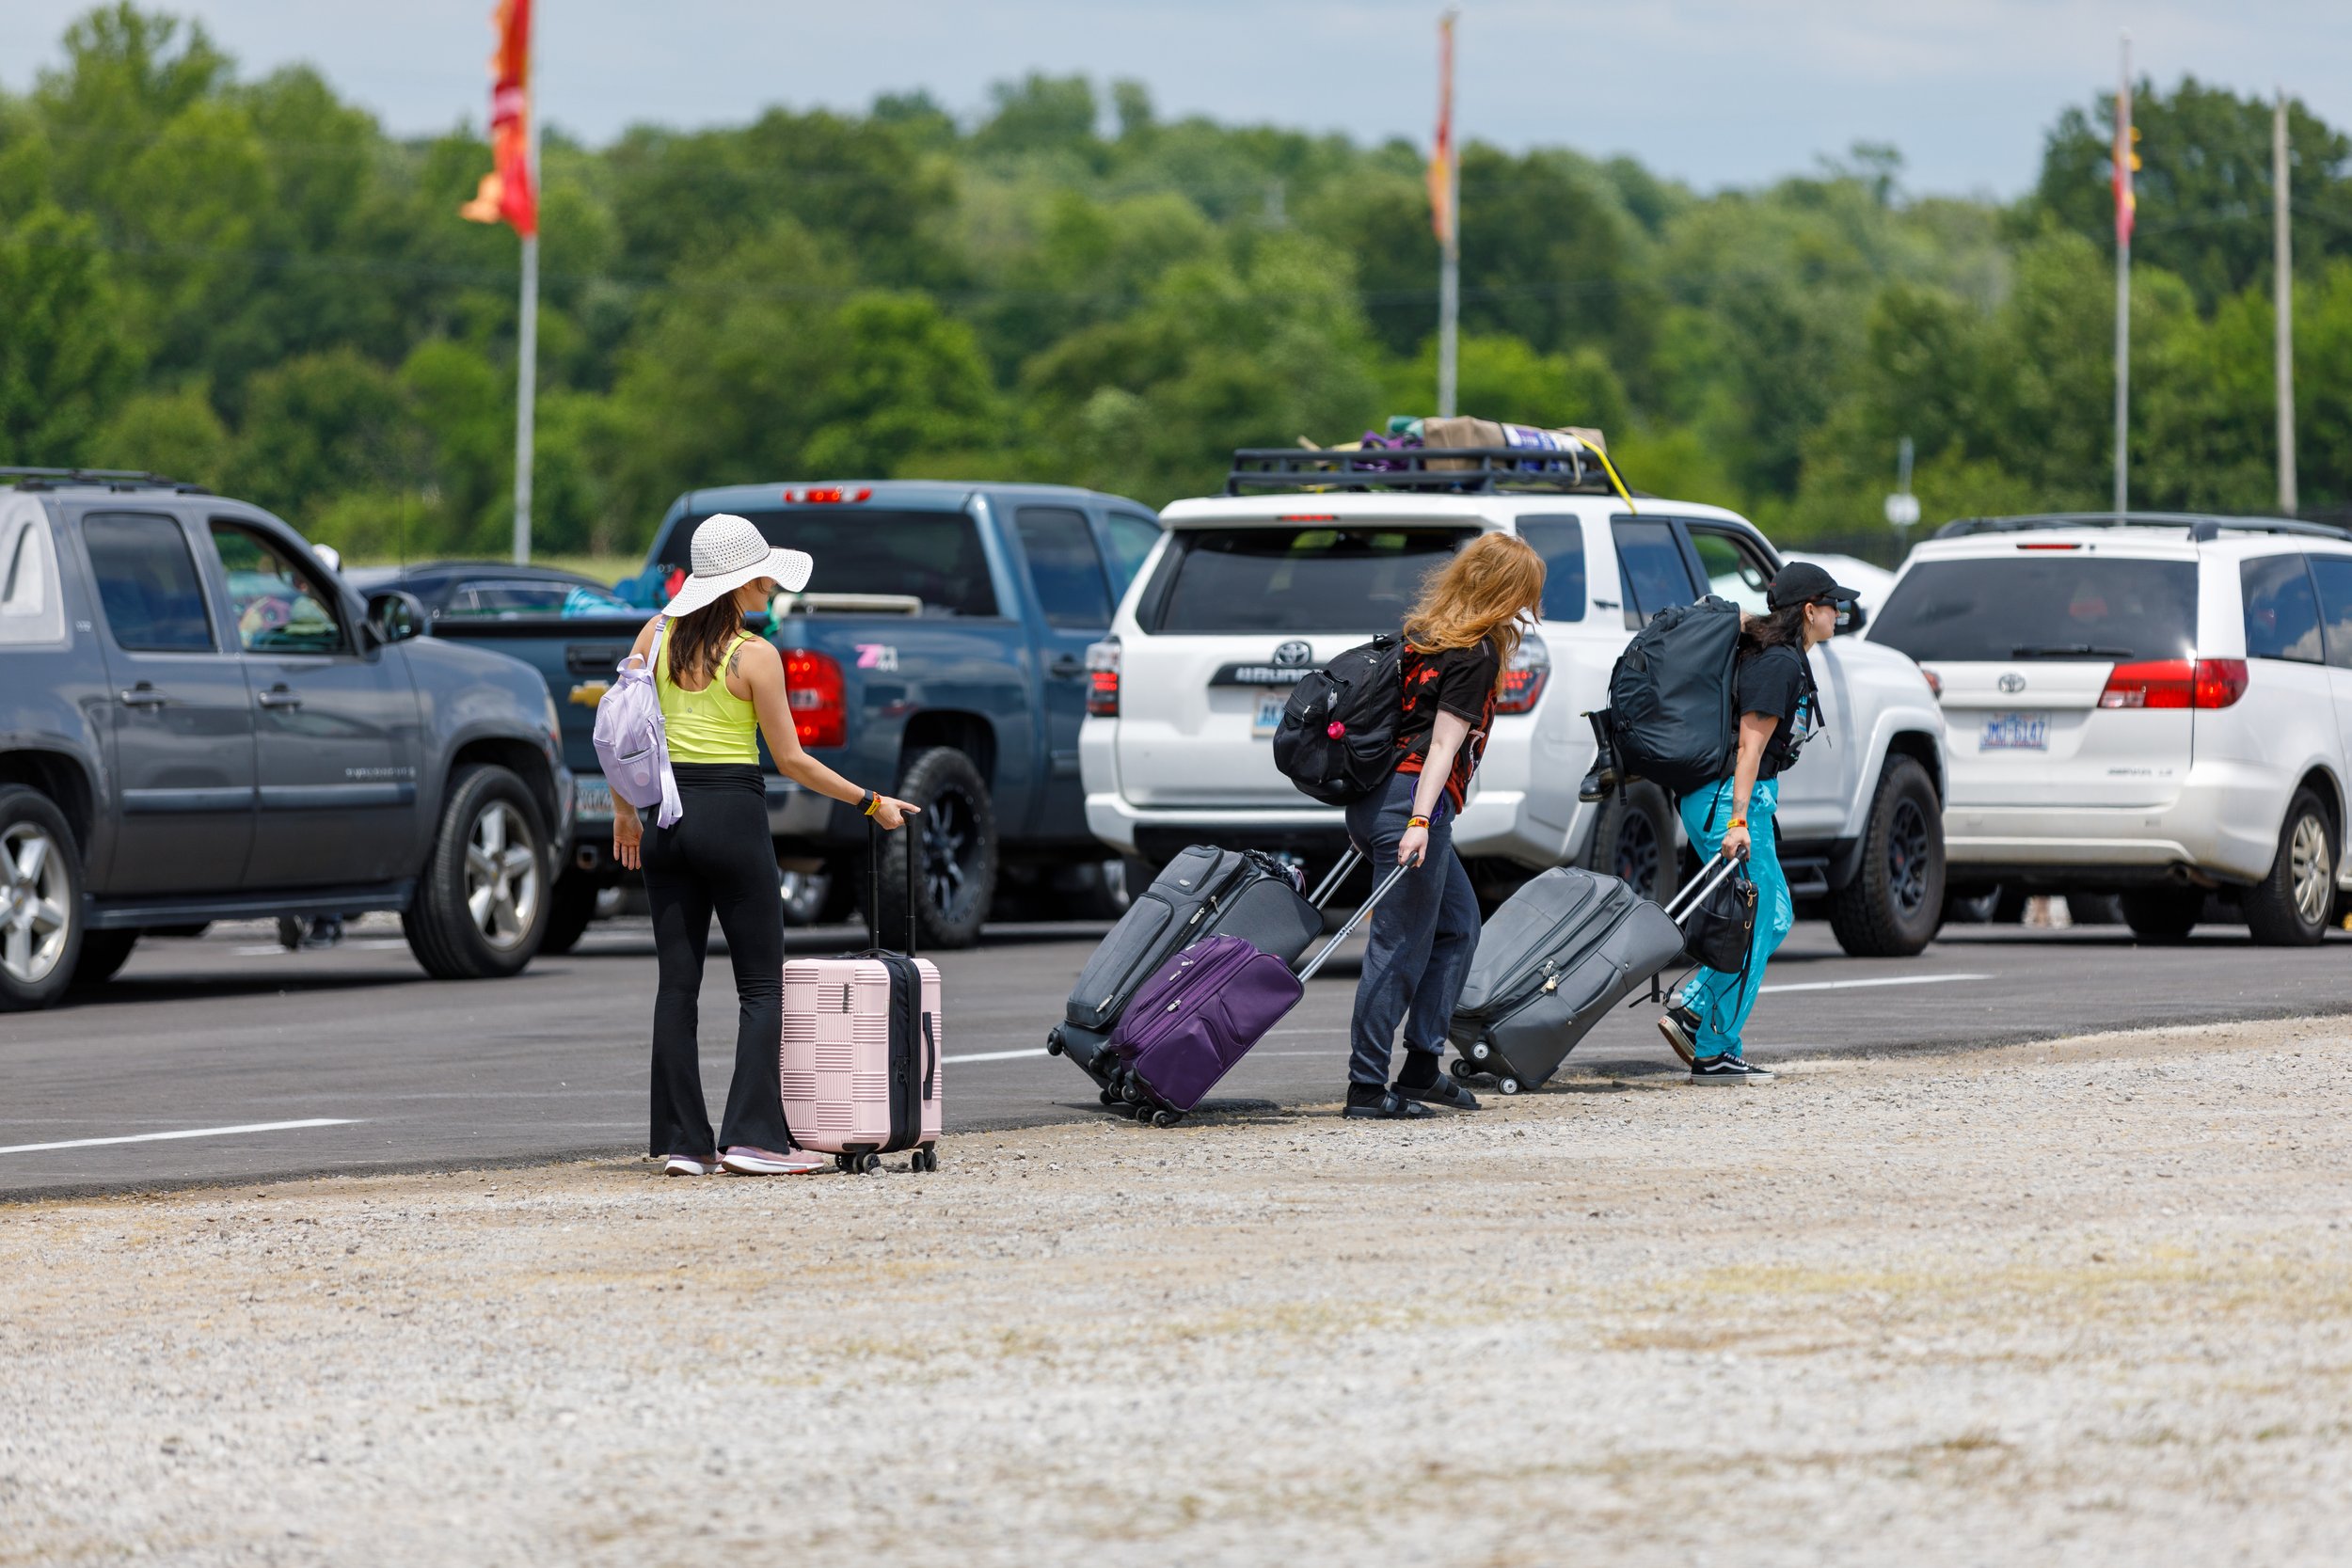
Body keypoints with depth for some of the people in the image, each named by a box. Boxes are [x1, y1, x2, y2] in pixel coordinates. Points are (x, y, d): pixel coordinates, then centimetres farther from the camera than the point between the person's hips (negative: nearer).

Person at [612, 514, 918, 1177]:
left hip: (669, 816, 5)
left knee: (677, 981, 7)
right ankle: (751, 1135, -8)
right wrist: (872, 804, 3)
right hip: (733, 815, -5)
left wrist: (625, 810, 18)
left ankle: (682, 1140, 5)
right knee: (761, 984, 2)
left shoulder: (658, 634, 3)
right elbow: (791, 760, -7)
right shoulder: (755, 656, -11)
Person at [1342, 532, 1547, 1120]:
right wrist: (1420, 822, -25)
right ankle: (1367, 1089, -7)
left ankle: (1421, 1068, 17)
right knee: (1401, 948, -6)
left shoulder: (1429, 632, 15)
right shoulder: (1477, 655, -11)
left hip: (1374, 799, 10)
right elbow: (1443, 745, -19)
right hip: (1411, 801, -10)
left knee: (1458, 927, 19)